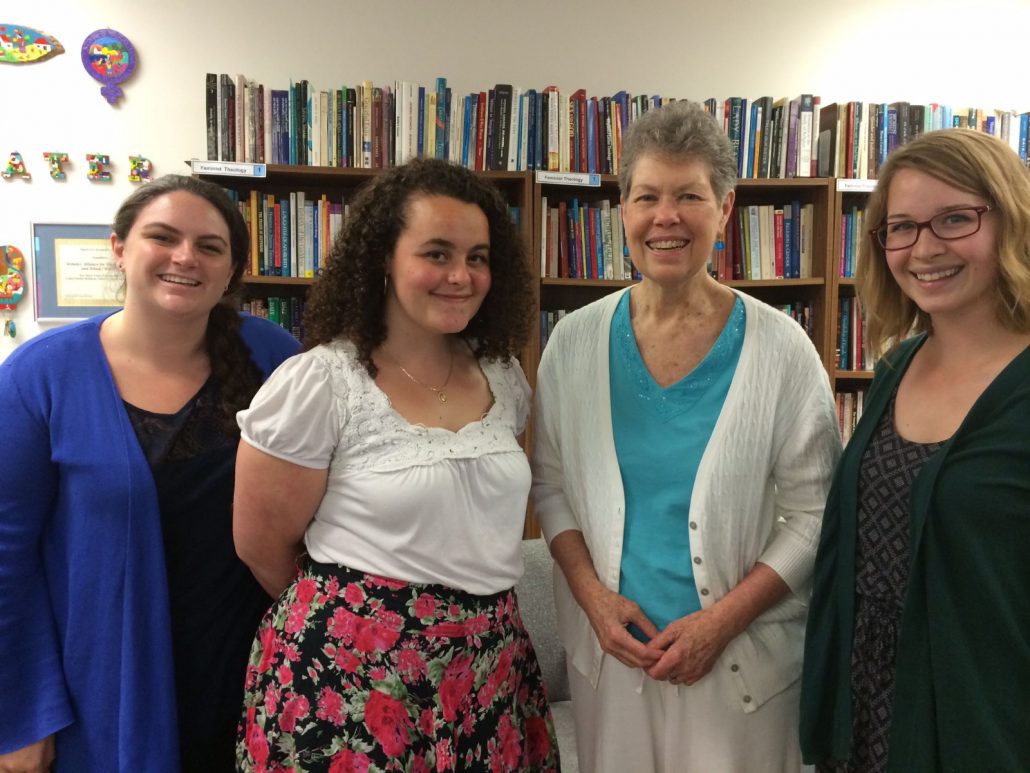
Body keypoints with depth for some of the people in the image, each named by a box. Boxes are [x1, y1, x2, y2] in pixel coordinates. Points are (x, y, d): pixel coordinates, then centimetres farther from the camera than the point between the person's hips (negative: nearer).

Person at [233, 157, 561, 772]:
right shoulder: (318, 384, -15)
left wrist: (465, 610, 10)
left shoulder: (503, 376, 2)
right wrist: (347, 609, 7)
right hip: (354, 666, -5)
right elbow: (262, 545, -6)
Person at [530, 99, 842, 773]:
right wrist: (593, 597, -7)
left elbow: (812, 516, -6)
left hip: (740, 659, -2)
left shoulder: (782, 350, -10)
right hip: (609, 648, 2)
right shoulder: (575, 342, -4)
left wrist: (723, 619, -13)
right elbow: (550, 484, 4)